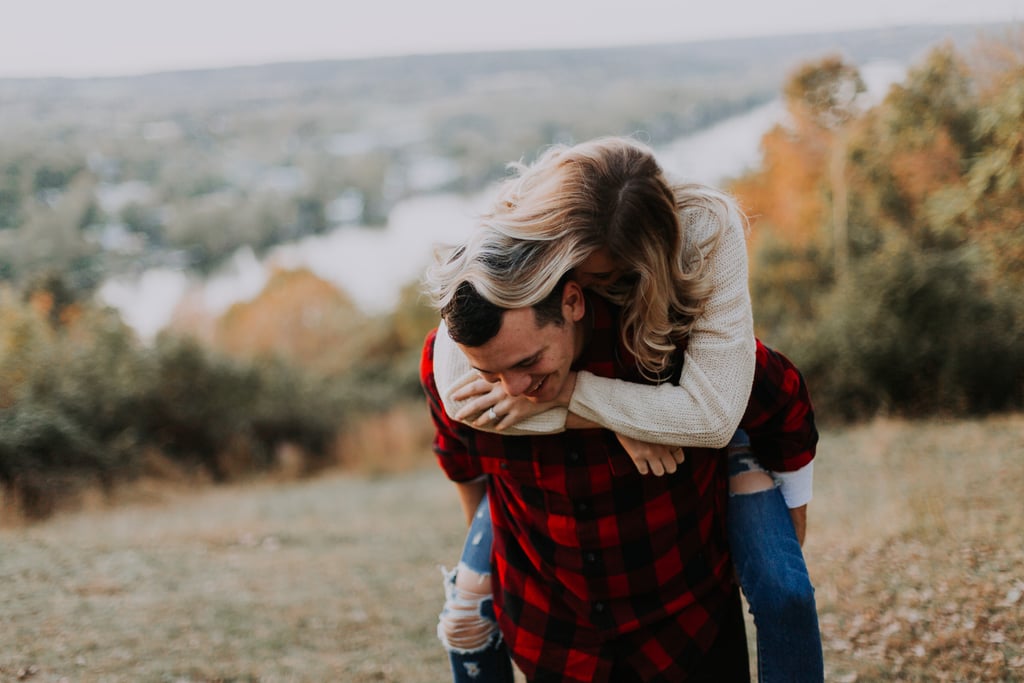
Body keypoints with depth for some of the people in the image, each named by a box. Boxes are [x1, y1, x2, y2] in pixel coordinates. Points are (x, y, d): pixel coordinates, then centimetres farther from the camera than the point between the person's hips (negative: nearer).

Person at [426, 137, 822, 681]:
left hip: (697, 425, -1)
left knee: (783, 594, -17)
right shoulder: (506, 244, -30)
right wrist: (608, 423, -37)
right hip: (558, 443, 1)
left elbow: (712, 413, -38)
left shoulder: (706, 235, -34)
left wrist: (563, 391, -41)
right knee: (468, 608, -6)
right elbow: (456, 391, -32)